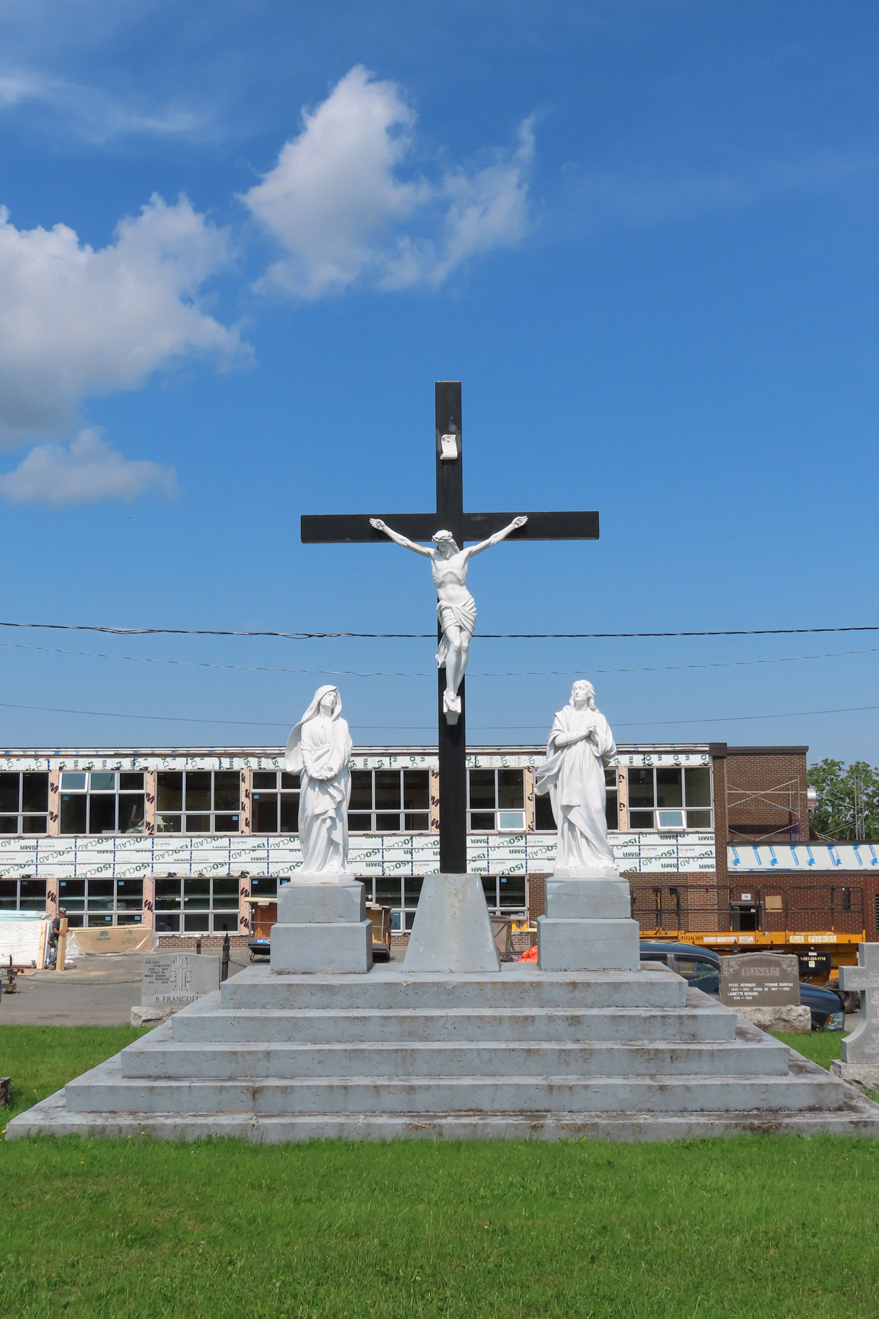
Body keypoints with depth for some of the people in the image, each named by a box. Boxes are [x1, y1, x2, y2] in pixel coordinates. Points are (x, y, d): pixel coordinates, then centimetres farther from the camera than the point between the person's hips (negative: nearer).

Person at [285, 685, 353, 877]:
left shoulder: (341, 725, 14)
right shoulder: (308, 725, 12)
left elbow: (343, 750, 4)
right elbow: (305, 750, 3)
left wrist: (331, 770, -12)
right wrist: (314, 771, -13)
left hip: (336, 779, 1)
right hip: (313, 779, 0)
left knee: (335, 821, -5)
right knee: (313, 819, -7)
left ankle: (335, 864, -7)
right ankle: (315, 864, -7)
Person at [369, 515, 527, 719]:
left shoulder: (464, 555, 10)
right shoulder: (432, 555, 11)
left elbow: (491, 541, 13)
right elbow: (405, 542, 13)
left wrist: (512, 526, 13)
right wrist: (384, 528, 13)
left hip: (466, 606, 1)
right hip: (447, 608, -1)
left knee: (464, 646, -10)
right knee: (455, 644, -21)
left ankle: (453, 692, -7)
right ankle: (450, 694, -18)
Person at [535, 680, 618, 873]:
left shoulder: (598, 718, 12)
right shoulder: (563, 716, 12)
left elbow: (607, 746, 4)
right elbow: (557, 739, -4)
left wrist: (594, 731, -9)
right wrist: (582, 733, -8)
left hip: (590, 772, 0)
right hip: (569, 770, 0)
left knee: (593, 813, -9)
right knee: (571, 815, -7)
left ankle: (598, 857, -8)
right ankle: (574, 858, -8)